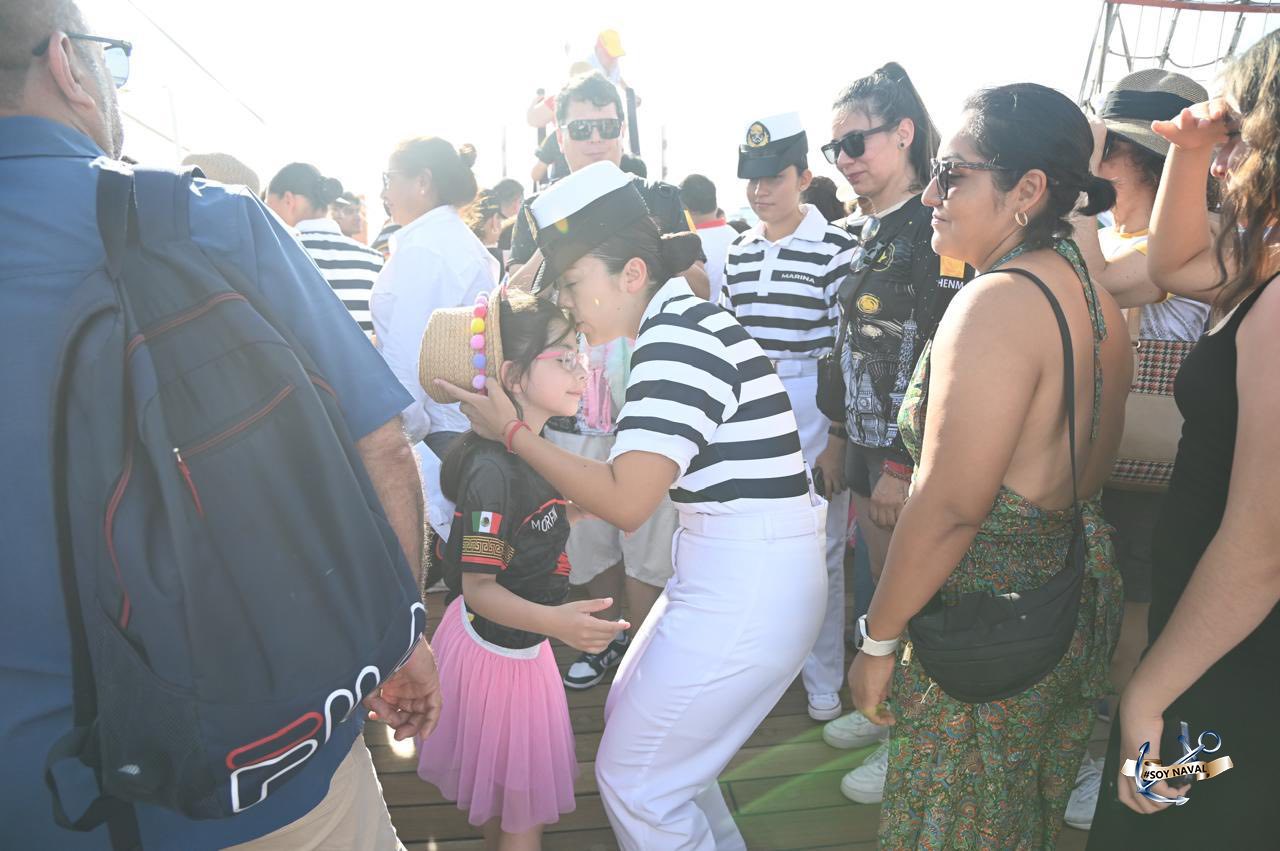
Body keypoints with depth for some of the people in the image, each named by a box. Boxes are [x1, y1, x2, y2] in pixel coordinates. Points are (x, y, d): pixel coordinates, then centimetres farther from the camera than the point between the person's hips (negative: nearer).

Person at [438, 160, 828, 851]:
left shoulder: (676, 342, -20)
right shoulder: (681, 322, 10)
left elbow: (626, 502, -23)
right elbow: (641, 473, 14)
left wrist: (511, 431, -15)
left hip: (746, 593, -10)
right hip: (731, 571, 10)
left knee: (632, 779, 2)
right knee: (627, 714, 24)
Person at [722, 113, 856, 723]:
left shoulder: (836, 250, -8)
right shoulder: (738, 251, 10)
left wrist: (838, 437, -11)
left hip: (813, 413, -5)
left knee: (819, 551, 5)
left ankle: (823, 681, 23)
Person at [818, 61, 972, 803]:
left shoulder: (936, 228, -15)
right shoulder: (865, 229, 11)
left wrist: (907, 465, -19)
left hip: (912, 452, -7)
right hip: (868, 440, 8)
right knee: (883, 588, 19)